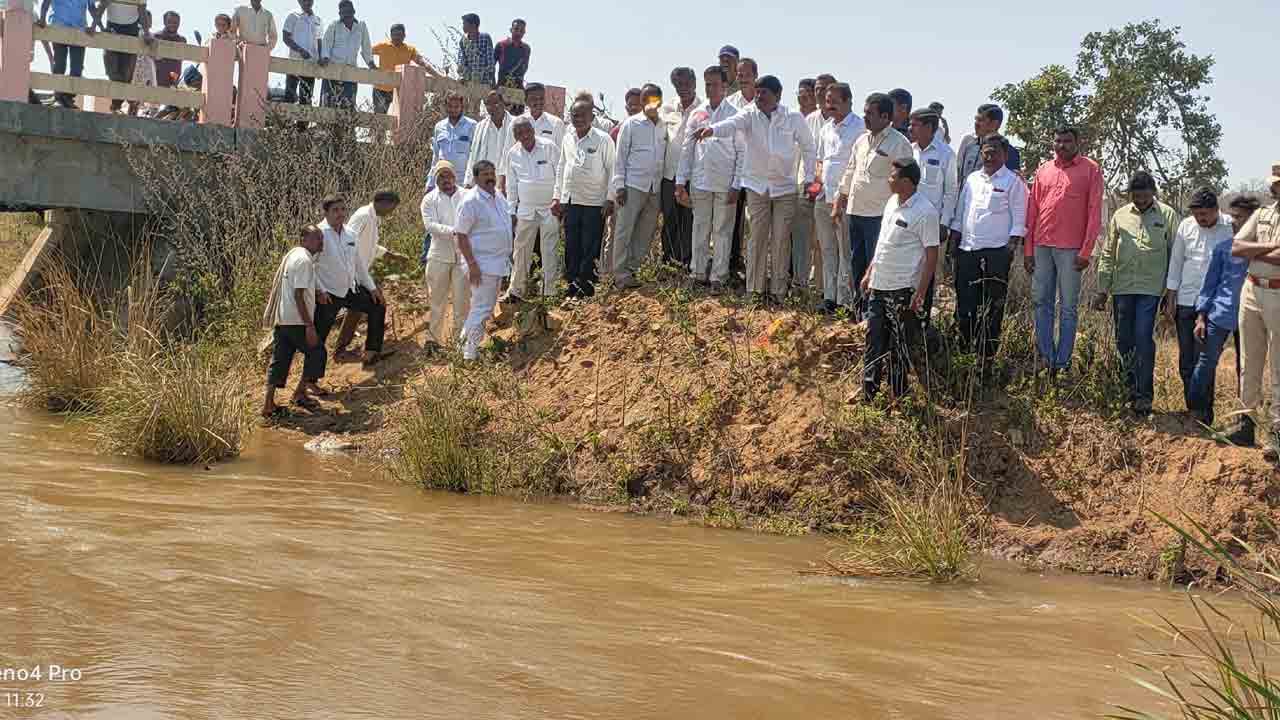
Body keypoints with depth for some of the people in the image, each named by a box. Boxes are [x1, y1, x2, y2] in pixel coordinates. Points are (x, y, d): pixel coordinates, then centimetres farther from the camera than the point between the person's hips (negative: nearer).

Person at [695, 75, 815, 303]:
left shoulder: (794, 118, -6)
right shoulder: (750, 114, -7)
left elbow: (808, 147, 6)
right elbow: (732, 124, -28)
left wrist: (810, 178, 1)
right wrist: (712, 130, -50)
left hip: (784, 186, 0)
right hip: (757, 186, 0)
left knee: (782, 240, 2)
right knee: (757, 239, 3)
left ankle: (778, 291, 10)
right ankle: (754, 290, 9)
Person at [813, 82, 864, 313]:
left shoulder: (859, 128, -11)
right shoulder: (827, 127, 14)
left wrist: (840, 199, -15)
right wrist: (819, 179, 6)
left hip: (845, 199, -8)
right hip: (824, 197, 8)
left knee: (846, 253, -3)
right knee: (827, 250, 12)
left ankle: (845, 299, 1)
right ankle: (829, 296, 19)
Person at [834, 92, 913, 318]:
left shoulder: (899, 143, -10)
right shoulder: (862, 140, 14)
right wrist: (840, 199, 23)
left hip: (879, 214, -8)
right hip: (855, 211, 8)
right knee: (857, 263, 14)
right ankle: (859, 308, 24)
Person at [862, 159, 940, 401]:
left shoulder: (925, 211, -17)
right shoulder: (892, 202, 8)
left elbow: (932, 254, -16)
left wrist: (920, 293, -18)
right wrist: (869, 272, 19)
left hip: (903, 290, -7)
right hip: (879, 285, 8)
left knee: (900, 346, 4)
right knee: (874, 339, 13)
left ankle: (898, 397, 17)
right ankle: (868, 391, 24)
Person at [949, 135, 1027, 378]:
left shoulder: (1013, 182, 0)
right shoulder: (971, 179, 15)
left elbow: (1018, 218, -3)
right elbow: (960, 212, 19)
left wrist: (1012, 245, -11)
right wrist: (954, 240, 13)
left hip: (996, 251, -5)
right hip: (967, 249, 5)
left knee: (992, 308, -2)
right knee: (965, 303, 4)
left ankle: (986, 357, 3)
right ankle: (964, 350, 15)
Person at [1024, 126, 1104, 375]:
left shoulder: (1091, 170, 1)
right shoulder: (1043, 170, 13)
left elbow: (1094, 213, -3)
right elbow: (1032, 211, 13)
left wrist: (1086, 251, -10)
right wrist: (1028, 249, 7)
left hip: (1070, 249, -4)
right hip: (1042, 246, 4)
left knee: (1068, 307, 1)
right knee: (1042, 304, 5)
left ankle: (1063, 363, 4)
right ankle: (1045, 360, 10)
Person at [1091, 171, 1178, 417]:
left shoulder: (1167, 216, 2)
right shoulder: (1120, 216, 10)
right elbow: (1108, 255, 13)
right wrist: (1102, 289, 9)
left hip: (1151, 288, -3)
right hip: (1122, 288, 4)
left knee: (1143, 339, -10)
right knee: (1123, 340, 7)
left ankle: (1144, 395, -3)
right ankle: (1130, 387, 23)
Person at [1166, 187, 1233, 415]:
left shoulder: (1231, 228, -6)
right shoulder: (1186, 226, 5)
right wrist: (1170, 298, 10)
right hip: (1186, 302, 4)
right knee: (1186, 361, 8)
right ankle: (1192, 410, 18)